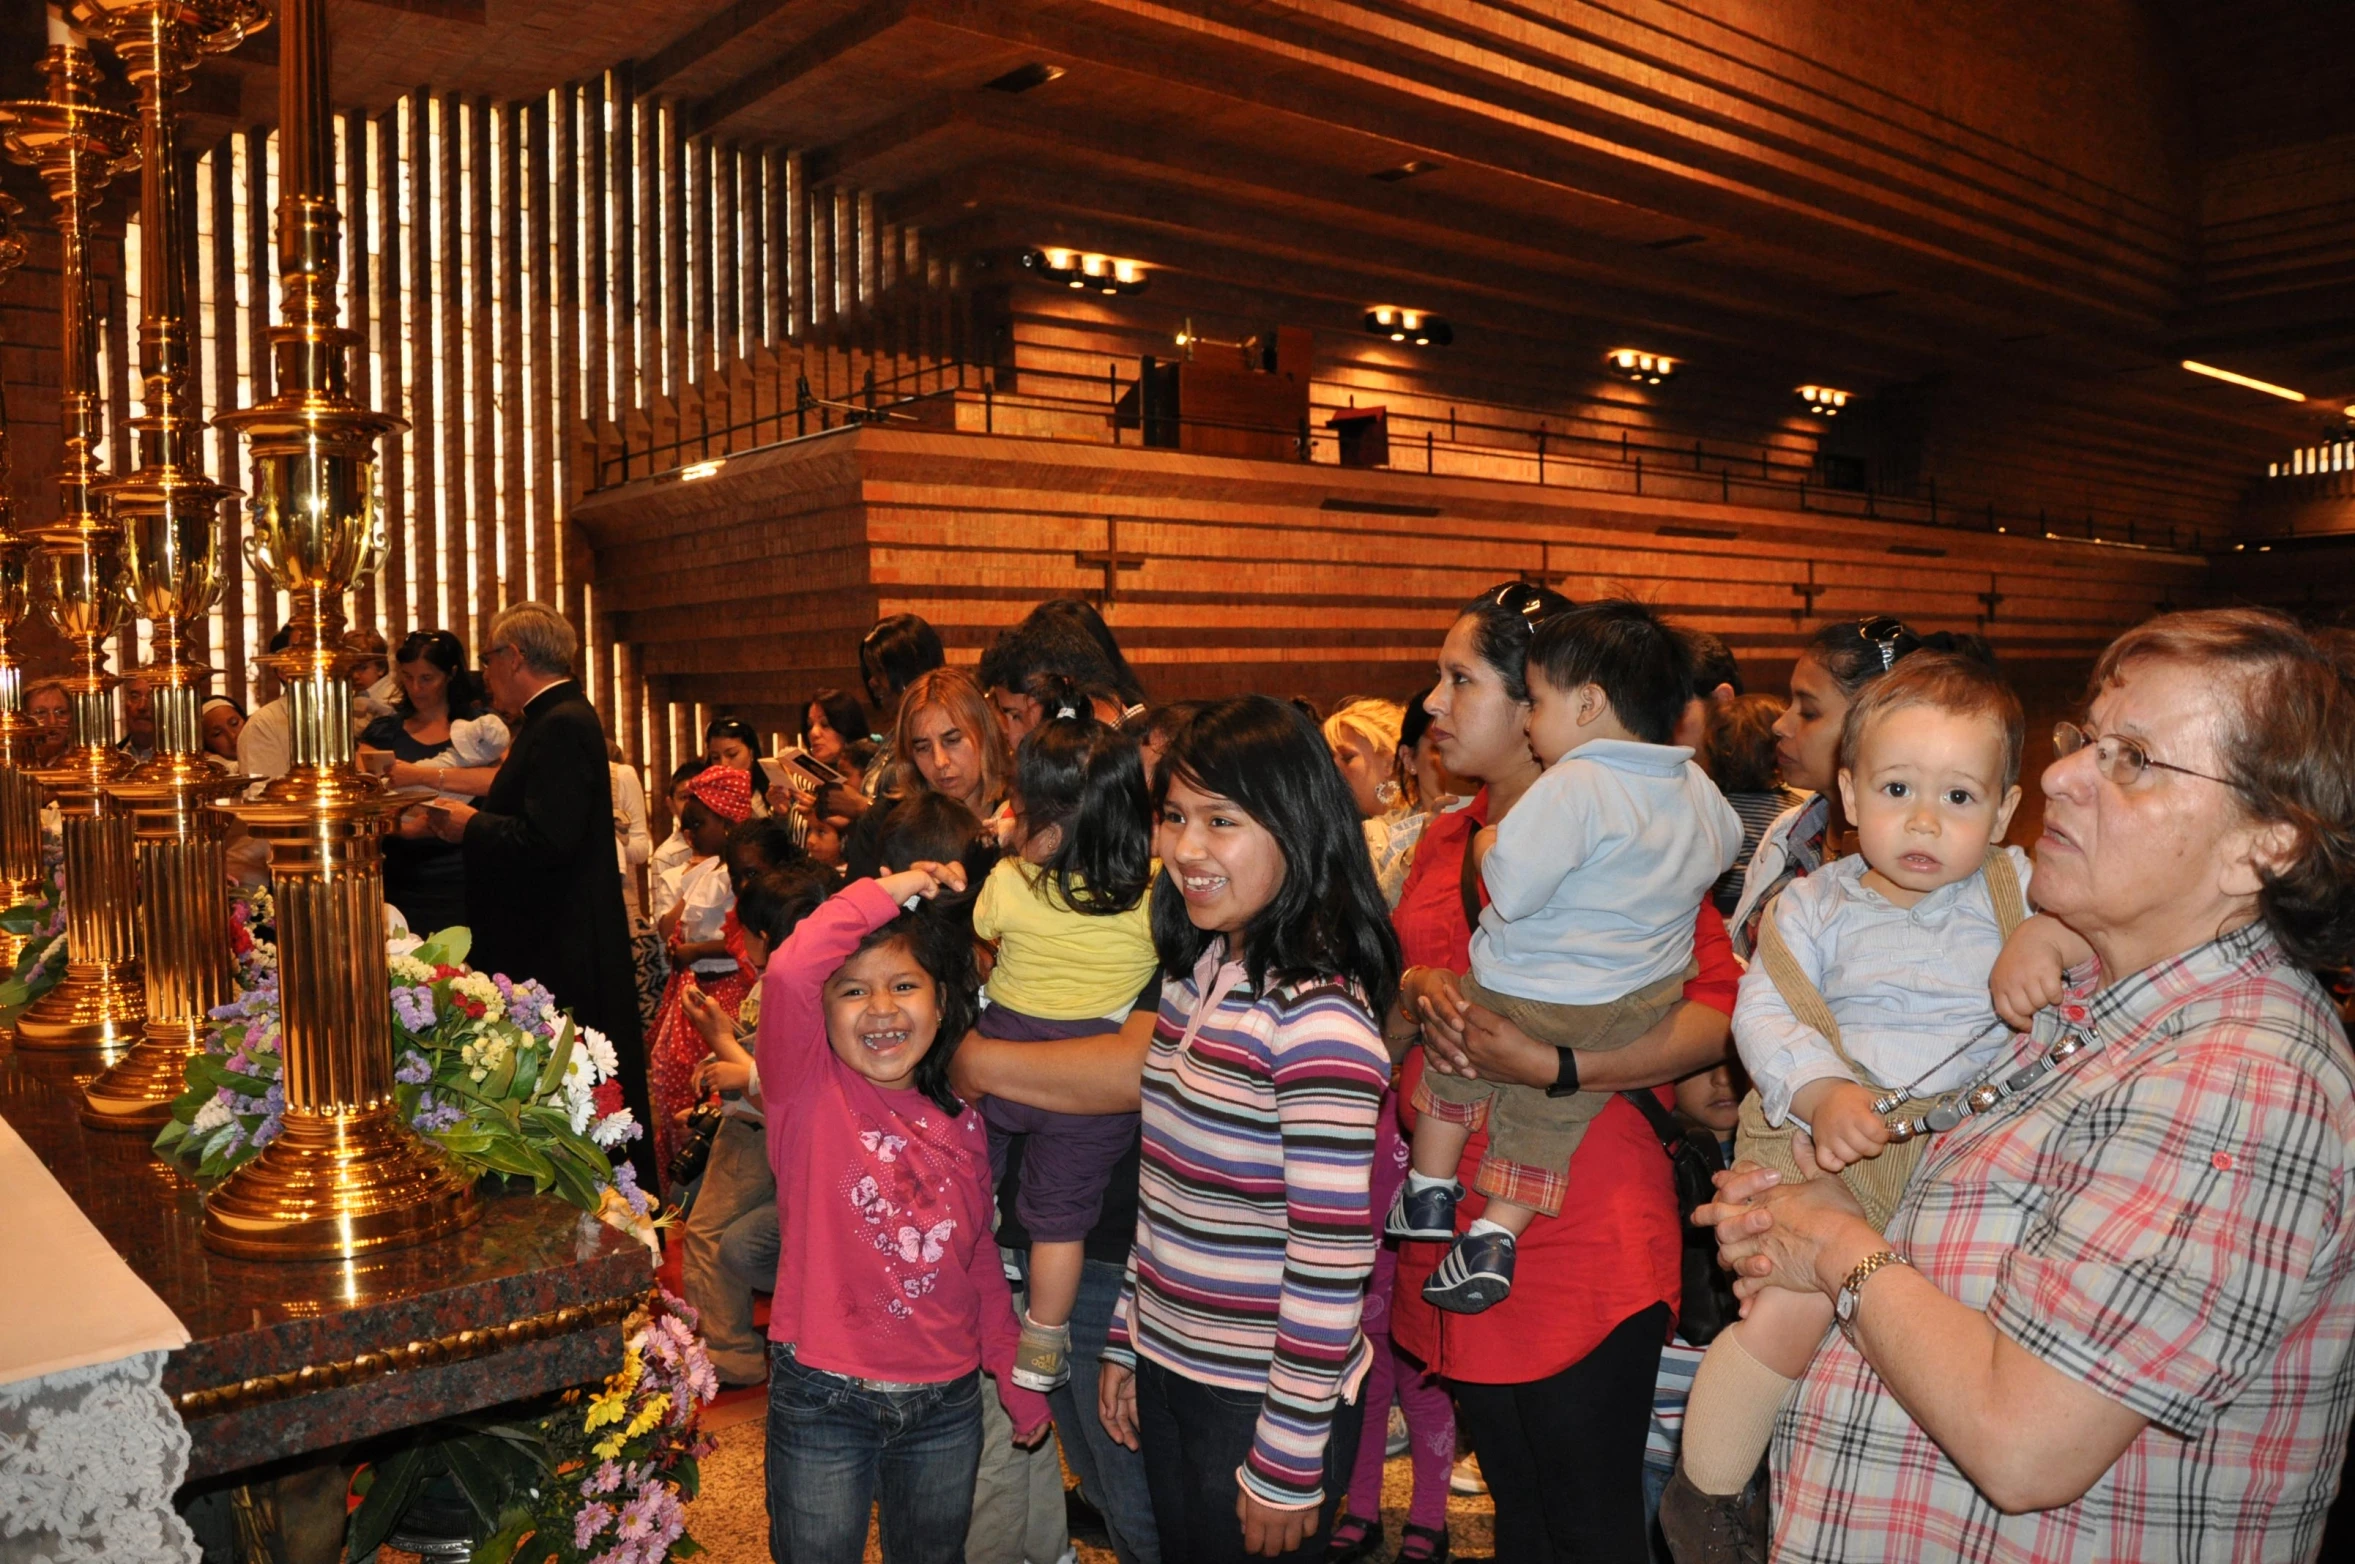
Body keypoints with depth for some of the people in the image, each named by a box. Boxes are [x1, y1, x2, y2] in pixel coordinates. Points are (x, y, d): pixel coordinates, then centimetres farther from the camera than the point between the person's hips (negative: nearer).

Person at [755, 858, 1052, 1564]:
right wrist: (884, 892, -20)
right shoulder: (807, 1088, -10)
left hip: (947, 1403, 4)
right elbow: (788, 973, -29)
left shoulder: (961, 1119, 2)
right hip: (822, 1400, -4)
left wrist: (1017, 1378, 12)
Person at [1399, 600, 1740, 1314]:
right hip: (1647, 1005, 6)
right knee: (1548, 1116, 18)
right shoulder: (1697, 787, 2)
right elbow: (1724, 844, 22)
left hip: (1537, 999, -6)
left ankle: (1429, 1191, 28)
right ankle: (1496, 1233, 14)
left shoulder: (1572, 786, -24)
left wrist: (1488, 845, -8)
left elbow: (1512, 889, -28)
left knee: (1454, 1058, 19)